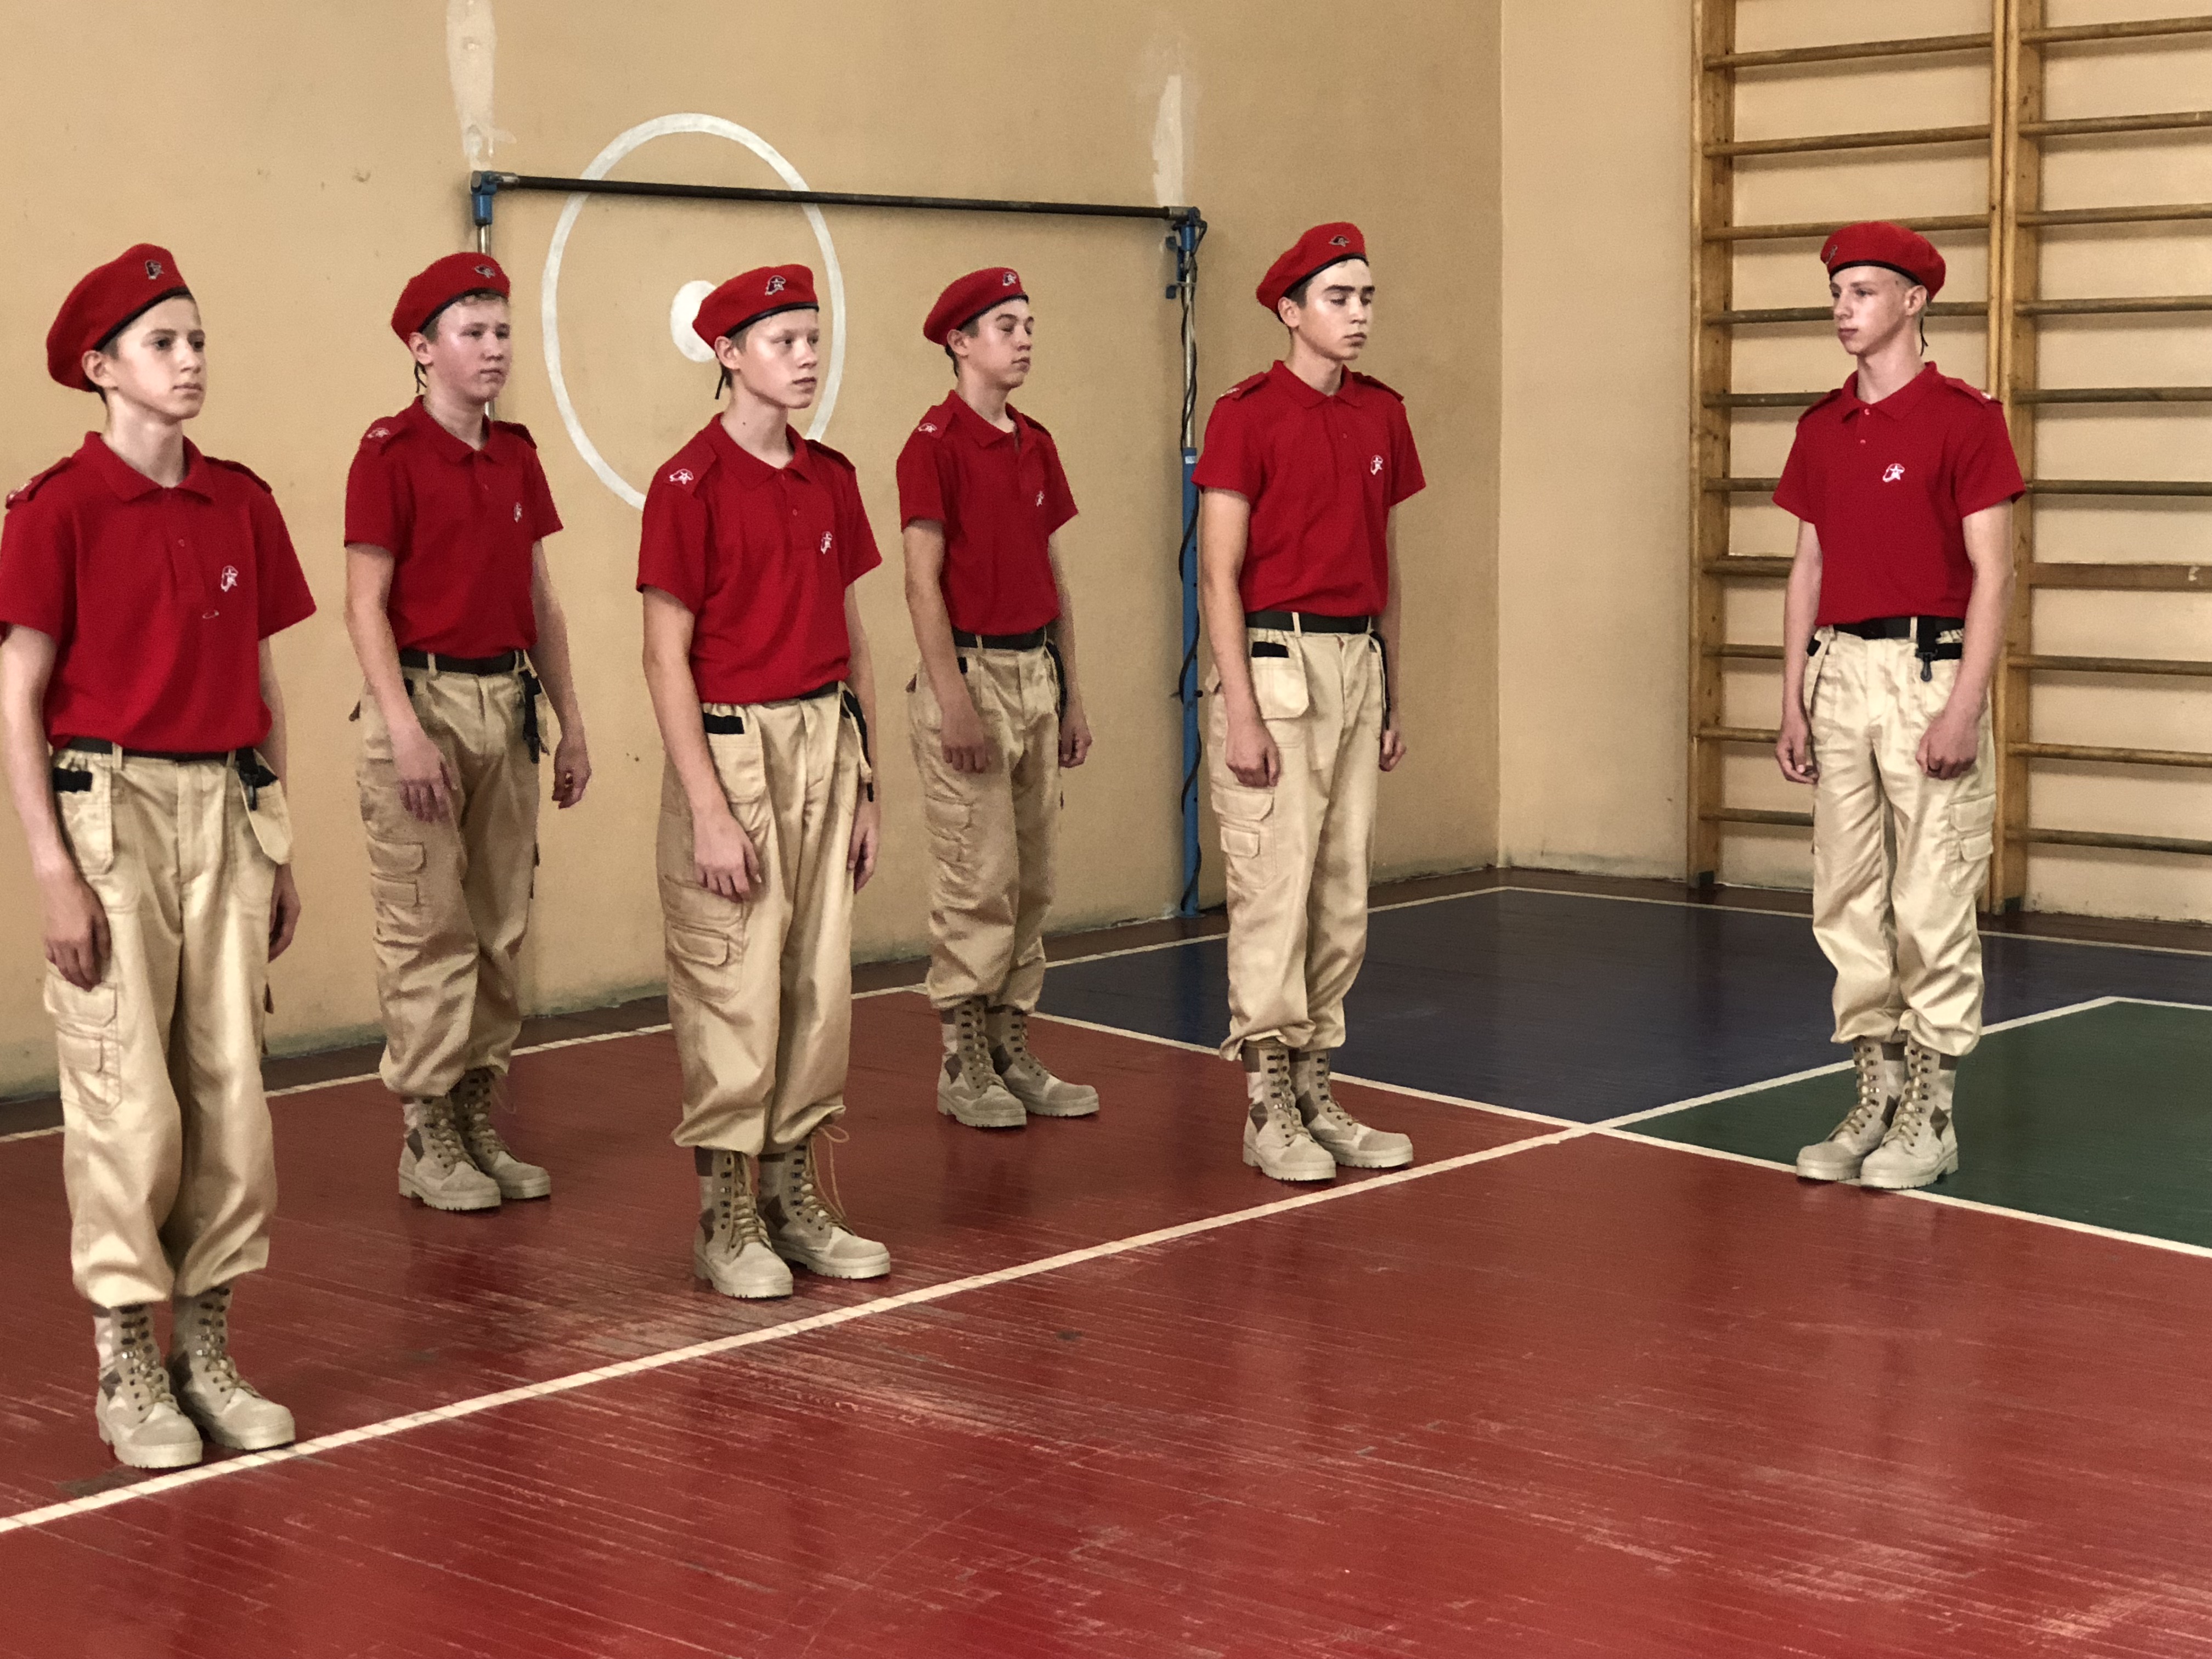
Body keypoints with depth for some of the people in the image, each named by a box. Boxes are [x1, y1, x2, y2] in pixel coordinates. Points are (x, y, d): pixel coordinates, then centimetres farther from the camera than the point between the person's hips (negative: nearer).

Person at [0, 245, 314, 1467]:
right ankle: (127, 1372, 10)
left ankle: (207, 1353, 19)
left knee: (231, 1090, 7)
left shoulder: (241, 504, 8)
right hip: (108, 808, -5)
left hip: (223, 812, 5)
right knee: (128, 1100, -3)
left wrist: (278, 850, 13)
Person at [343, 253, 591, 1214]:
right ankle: (426, 1142, 6)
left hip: (509, 703, 7)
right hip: (427, 696, -7)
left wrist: (570, 720, 14)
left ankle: (479, 1121, 19)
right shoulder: (390, 453, -7)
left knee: (502, 927, 9)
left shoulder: (515, 456, 12)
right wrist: (405, 731, -19)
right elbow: (366, 607, -11)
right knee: (428, 930, -3)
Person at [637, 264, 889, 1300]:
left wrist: (864, 781, 13)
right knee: (735, 993, -1)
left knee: (819, 984, 10)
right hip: (732, 749, -6)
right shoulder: (691, 484, -10)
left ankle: (796, 1199, 22)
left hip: (825, 745, 6)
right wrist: (707, 810, -15)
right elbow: (665, 655, -11)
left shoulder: (829, 477, 9)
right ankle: (725, 1223, 11)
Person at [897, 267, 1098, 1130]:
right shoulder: (936, 444, -9)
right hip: (971, 672, -8)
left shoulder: (1035, 445, 14)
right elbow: (923, 583, -13)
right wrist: (953, 699, -19)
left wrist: (1071, 695, 15)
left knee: (1031, 880, 10)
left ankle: (1013, 1053, 17)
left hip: (1036, 675, 8)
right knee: (978, 880, -5)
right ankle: (963, 1067, 4)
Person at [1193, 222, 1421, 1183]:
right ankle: (1268, 1111, 5)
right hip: (1278, 660, -6)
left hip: (1359, 661, 7)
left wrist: (1392, 697, 15)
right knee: (1273, 889, -4)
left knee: (1343, 895, 9)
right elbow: (1219, 573, -10)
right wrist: (1241, 710, -15)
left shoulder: (1382, 416, 12)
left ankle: (1315, 1093, 18)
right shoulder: (1247, 416, -7)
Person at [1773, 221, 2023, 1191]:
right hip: (1838, 673, 6)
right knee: (1847, 902, 8)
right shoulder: (1822, 428, 13)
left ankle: (1931, 1114, 5)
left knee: (1931, 906, -3)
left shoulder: (1963, 418, -6)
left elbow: (1991, 572, -9)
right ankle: (1875, 1100, 18)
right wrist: (1793, 701, 11)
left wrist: (1964, 707, -16)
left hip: (1928, 669, -6)